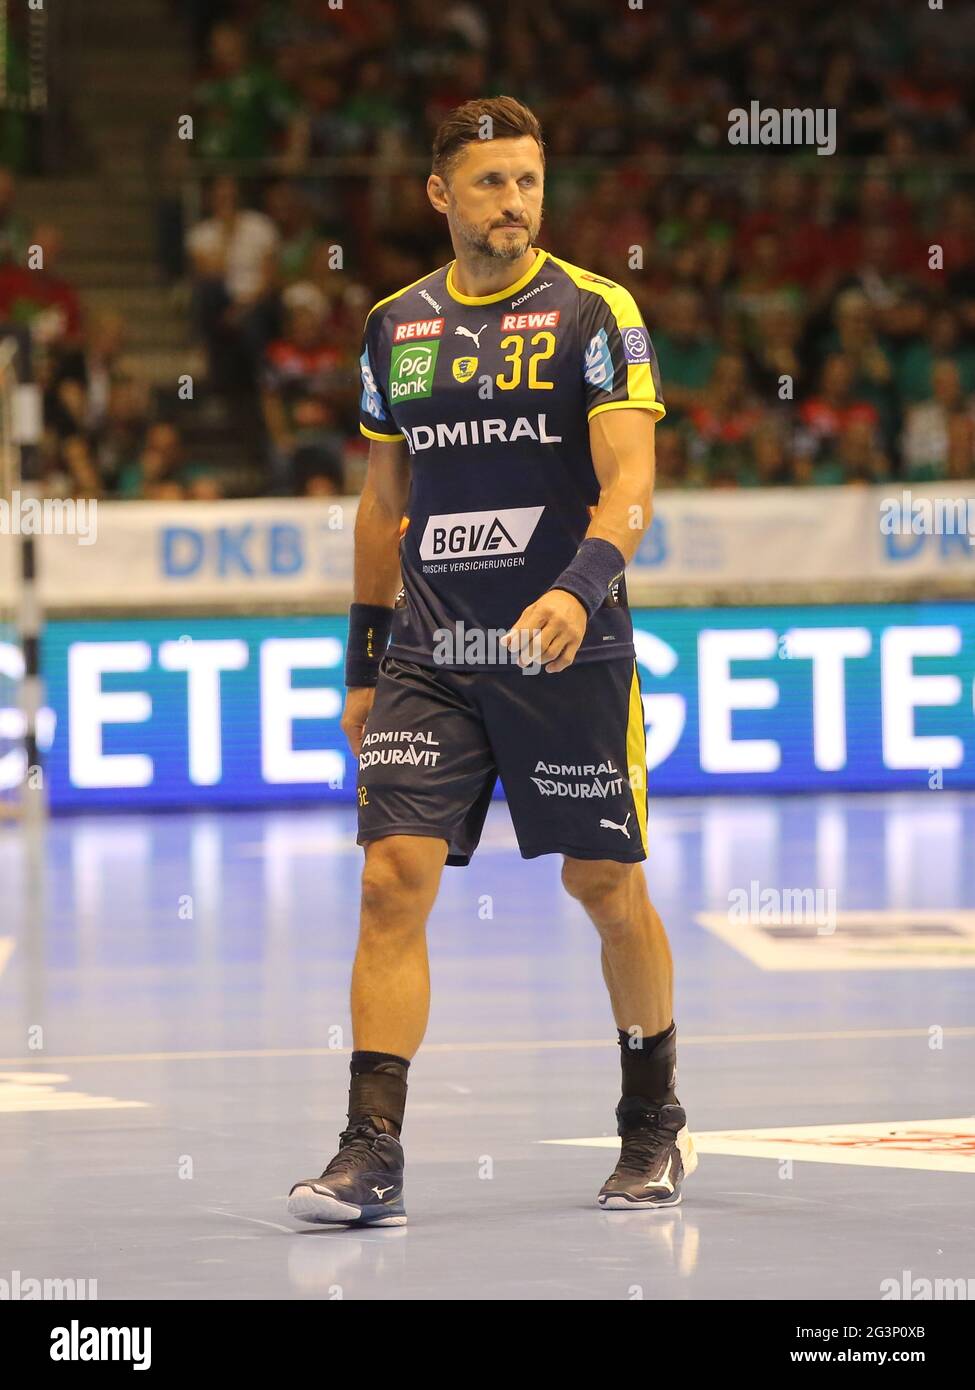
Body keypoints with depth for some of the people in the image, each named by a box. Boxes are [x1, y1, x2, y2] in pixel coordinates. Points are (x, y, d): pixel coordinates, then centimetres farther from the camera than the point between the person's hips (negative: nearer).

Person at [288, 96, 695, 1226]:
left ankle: (654, 1127, 26)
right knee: (392, 882, -9)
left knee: (608, 890, 6)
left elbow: (631, 484, -13)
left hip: (568, 653, -3)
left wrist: (581, 585, -31)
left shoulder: (594, 314, -4)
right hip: (429, 658, 3)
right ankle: (371, 1157, -9)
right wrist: (364, 657, 17)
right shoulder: (395, 327, 10)